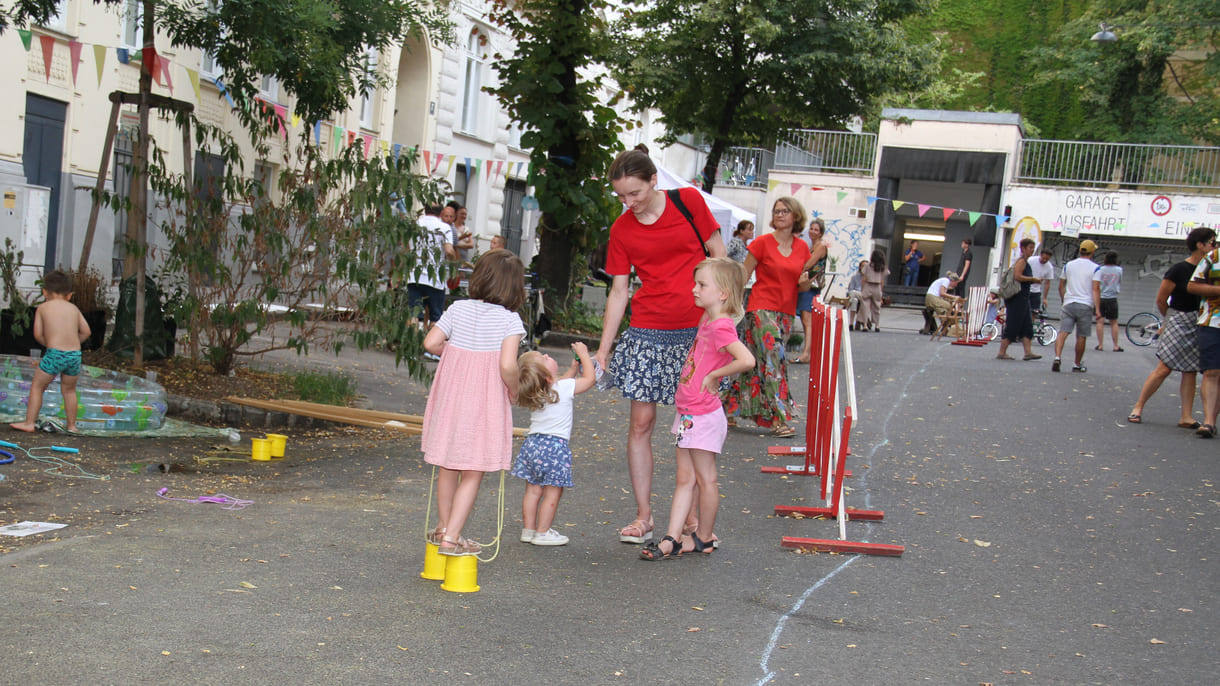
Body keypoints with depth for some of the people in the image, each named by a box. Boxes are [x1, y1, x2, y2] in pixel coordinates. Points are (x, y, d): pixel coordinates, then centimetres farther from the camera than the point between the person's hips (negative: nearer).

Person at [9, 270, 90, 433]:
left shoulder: (42, 308, 6)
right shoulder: (73, 308, 14)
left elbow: (38, 335, 3)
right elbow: (86, 332, 12)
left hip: (54, 353, -4)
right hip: (75, 354, 4)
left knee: (37, 386, 10)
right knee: (69, 390, 20)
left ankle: (29, 422, 9)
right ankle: (71, 425, 23)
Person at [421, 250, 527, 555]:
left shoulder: (458, 309, 1)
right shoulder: (509, 320, -11)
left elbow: (431, 342, -3)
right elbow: (507, 365, -21)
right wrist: (513, 391, -3)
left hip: (450, 398, 5)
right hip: (484, 403, -4)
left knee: (448, 467, 18)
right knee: (473, 473, 4)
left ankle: (443, 527, 32)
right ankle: (451, 537, 0)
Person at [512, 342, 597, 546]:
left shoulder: (536, 392, 6)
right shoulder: (564, 389, -15)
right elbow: (590, 379, -2)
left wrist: (573, 368, 23)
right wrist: (583, 354, 6)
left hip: (533, 443, 7)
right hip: (554, 447, -7)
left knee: (533, 490, 13)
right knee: (552, 492, 3)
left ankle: (528, 529, 20)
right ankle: (542, 533, 6)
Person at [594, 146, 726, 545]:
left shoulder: (689, 201, -1)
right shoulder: (622, 230, 4)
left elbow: (719, 258, 5)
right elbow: (618, 292, 7)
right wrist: (602, 351, 2)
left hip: (698, 328, -1)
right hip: (647, 331, 2)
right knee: (641, 422, -2)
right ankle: (643, 517, 8)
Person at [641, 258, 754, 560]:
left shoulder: (721, 327, -20)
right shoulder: (707, 319, 7)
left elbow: (747, 360, -35)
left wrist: (713, 376, -23)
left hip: (704, 416, -9)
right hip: (688, 414, 9)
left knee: (705, 478, 5)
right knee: (684, 478, 9)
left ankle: (704, 538, 18)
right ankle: (673, 538, 11)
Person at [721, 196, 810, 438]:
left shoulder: (802, 248, 9)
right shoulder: (762, 243, -4)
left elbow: (804, 285, 17)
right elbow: (743, 276, -2)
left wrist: (805, 281, -6)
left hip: (786, 312, 5)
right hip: (762, 309, -5)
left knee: (755, 363, 8)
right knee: (774, 359, -14)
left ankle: (729, 409, 18)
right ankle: (779, 419, -13)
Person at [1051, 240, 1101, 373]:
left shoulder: (1068, 265, 10)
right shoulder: (1095, 268, -2)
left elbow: (1061, 286, 15)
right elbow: (1096, 289, -10)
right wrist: (1097, 309, -11)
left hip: (1068, 304, 2)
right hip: (1085, 305, -2)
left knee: (1063, 332, -5)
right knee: (1081, 337, 8)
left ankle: (1057, 357, -27)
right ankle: (1078, 365, 17)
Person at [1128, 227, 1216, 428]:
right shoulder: (1179, 270, -11)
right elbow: (1161, 300, -5)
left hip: (1199, 326, 5)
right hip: (1179, 324, -5)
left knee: (1190, 372, 4)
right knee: (1164, 368, -7)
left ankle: (1186, 417, 5)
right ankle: (1138, 407, 3)